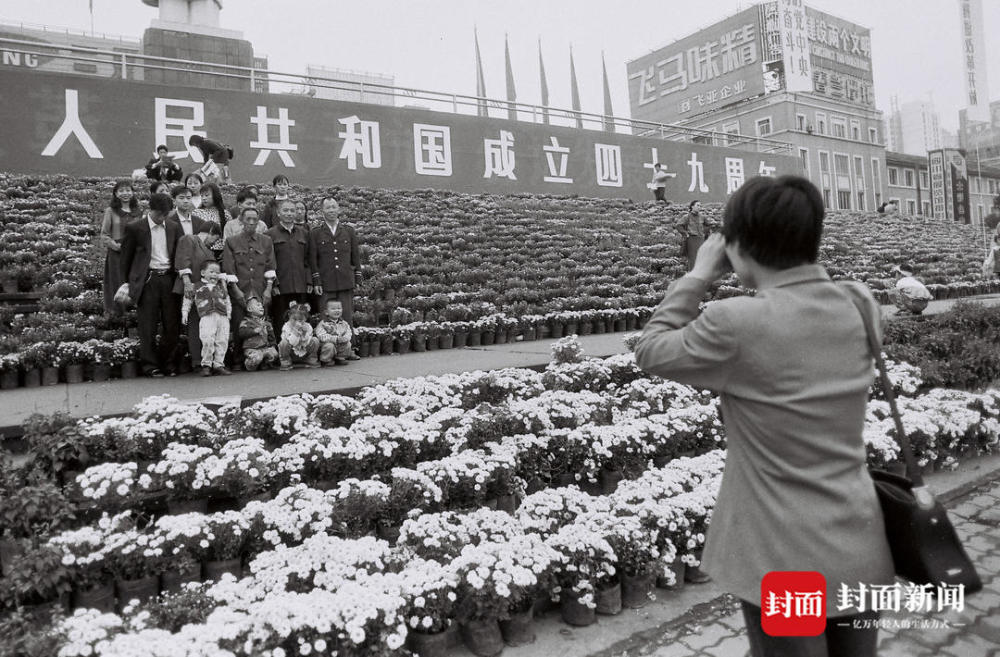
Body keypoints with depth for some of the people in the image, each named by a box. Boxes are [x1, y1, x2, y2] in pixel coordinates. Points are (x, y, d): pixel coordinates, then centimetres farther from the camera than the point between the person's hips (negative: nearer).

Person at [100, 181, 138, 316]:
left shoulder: (137, 211, 11)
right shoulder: (110, 211, 1)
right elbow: (104, 235, 0)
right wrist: (117, 246, -13)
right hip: (116, 254, -3)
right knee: (117, 285, 0)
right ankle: (116, 312, 10)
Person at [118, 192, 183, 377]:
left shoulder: (173, 228, 11)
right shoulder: (135, 228, 1)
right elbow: (126, 256, 6)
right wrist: (125, 282, 3)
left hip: (169, 278, 3)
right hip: (147, 280, -3)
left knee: (172, 324, 5)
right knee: (148, 326, 0)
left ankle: (170, 363, 16)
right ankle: (150, 365, 8)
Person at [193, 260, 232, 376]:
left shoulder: (221, 286, 22)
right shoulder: (198, 287, 13)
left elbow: (227, 300, 22)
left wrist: (229, 312, 11)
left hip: (223, 317, 3)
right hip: (207, 317, -3)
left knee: (222, 341, -1)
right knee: (207, 341, -14)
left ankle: (218, 365, 6)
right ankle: (206, 365, -4)